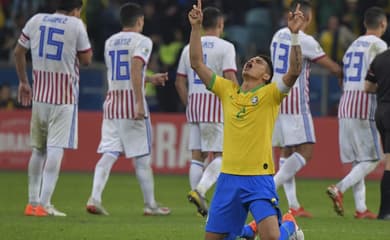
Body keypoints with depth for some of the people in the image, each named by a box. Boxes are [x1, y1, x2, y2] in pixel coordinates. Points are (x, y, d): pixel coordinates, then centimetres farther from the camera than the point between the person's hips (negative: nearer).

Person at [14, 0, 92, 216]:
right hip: (64, 97, -5)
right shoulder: (76, 25, -7)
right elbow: (86, 59, 0)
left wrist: (23, 82, 21)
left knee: (38, 149, 15)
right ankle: (44, 204, -17)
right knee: (56, 148, -9)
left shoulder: (36, 20, 5)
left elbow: (18, 52, 11)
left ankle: (32, 203, 17)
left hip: (39, 94, 5)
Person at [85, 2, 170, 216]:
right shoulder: (141, 41, -6)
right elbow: (135, 68, -21)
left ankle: (94, 198, -14)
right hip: (131, 102, -6)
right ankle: (150, 204, 10)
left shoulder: (110, 42, 15)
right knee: (142, 157, 3)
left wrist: (151, 79, 35)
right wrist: (139, 103, -23)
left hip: (111, 102, 6)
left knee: (108, 154, 2)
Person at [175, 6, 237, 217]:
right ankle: (199, 189, -22)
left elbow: (180, 82, 13)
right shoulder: (225, 47, -5)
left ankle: (200, 204, 5)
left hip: (194, 106, 5)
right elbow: (230, 79, -14)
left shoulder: (189, 48, 12)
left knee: (197, 155, 7)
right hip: (216, 106, -5)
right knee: (220, 155, -1)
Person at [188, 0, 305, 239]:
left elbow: (294, 71, -17)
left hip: (259, 178, -4)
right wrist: (196, 27, 2)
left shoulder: (270, 94, 0)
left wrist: (295, 35, -26)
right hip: (229, 177, 5)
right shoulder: (227, 90, 12)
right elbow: (197, 64, 10)